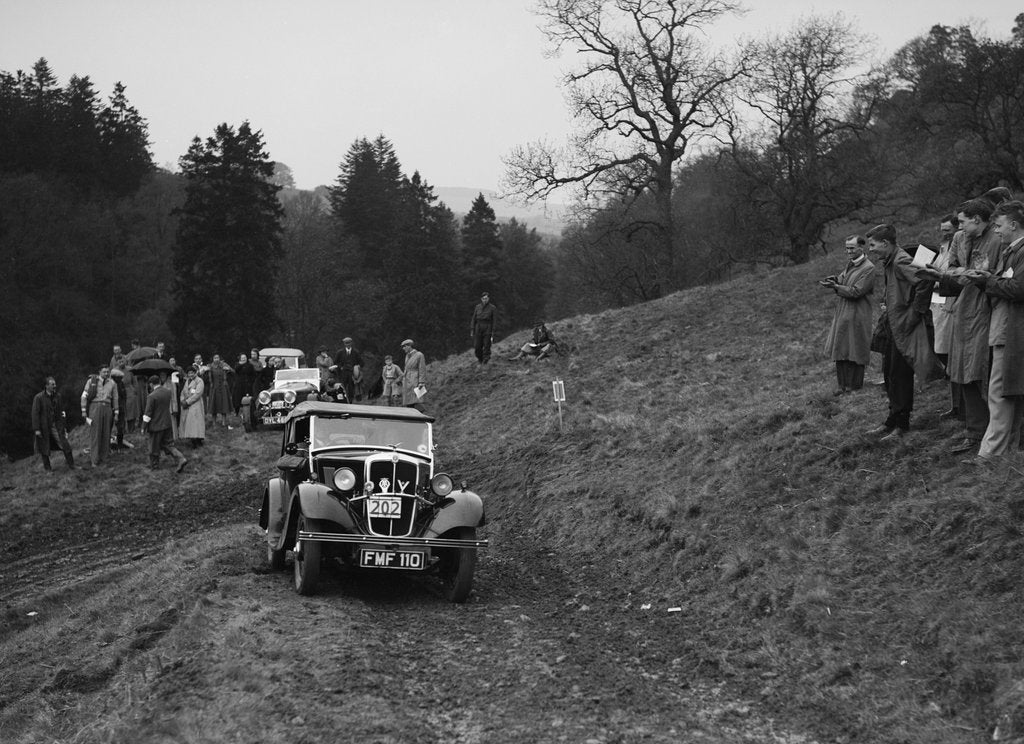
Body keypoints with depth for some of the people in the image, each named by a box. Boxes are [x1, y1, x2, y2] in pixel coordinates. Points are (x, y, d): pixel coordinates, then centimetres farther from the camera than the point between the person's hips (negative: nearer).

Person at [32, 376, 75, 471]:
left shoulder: (57, 396, 6)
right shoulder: (39, 397, -9)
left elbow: (61, 411, 12)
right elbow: (35, 414, -10)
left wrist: (64, 426, 12)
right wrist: (36, 429, -14)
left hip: (56, 426, 3)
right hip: (44, 427, -3)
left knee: (65, 445, -6)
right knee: (44, 449, 7)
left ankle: (71, 465, 1)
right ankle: (47, 468, 22)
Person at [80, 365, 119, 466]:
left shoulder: (112, 383, 10)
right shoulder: (91, 381, 1)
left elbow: (115, 399, 15)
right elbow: (84, 396, 3)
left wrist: (116, 413, 13)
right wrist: (84, 411, -2)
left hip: (107, 408, 3)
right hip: (95, 407, -3)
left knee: (106, 434, 4)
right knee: (95, 433, -7)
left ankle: (103, 457, 13)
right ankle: (94, 460, -5)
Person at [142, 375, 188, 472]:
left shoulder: (152, 396, -20)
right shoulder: (168, 391, -2)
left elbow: (148, 414, -16)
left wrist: (144, 427, -7)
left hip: (156, 425, -7)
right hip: (167, 423, 7)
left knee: (154, 446, 10)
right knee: (168, 444, 14)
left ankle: (154, 465, 24)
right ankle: (181, 459, -1)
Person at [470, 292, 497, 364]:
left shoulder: (492, 308, -1)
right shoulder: (477, 307, 7)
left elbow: (494, 321, -1)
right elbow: (474, 319, 9)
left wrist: (493, 333, -6)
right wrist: (472, 330, 4)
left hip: (488, 329, -2)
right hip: (478, 329, 2)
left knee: (486, 347, -6)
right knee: (477, 347, 2)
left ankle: (485, 362, 1)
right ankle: (479, 359, 26)